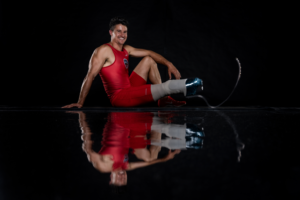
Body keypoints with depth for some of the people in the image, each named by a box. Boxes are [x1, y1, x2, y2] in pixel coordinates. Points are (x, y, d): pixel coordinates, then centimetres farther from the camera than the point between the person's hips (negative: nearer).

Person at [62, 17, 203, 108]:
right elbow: (90, 76, -18)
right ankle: (186, 86, -1)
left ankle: (164, 100, 4)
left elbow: (149, 53, 15)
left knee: (148, 60, 12)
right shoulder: (104, 50, -13)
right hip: (119, 97, -10)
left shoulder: (126, 49, 11)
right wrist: (80, 103, -20)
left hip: (129, 90, 10)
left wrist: (168, 64, 1)